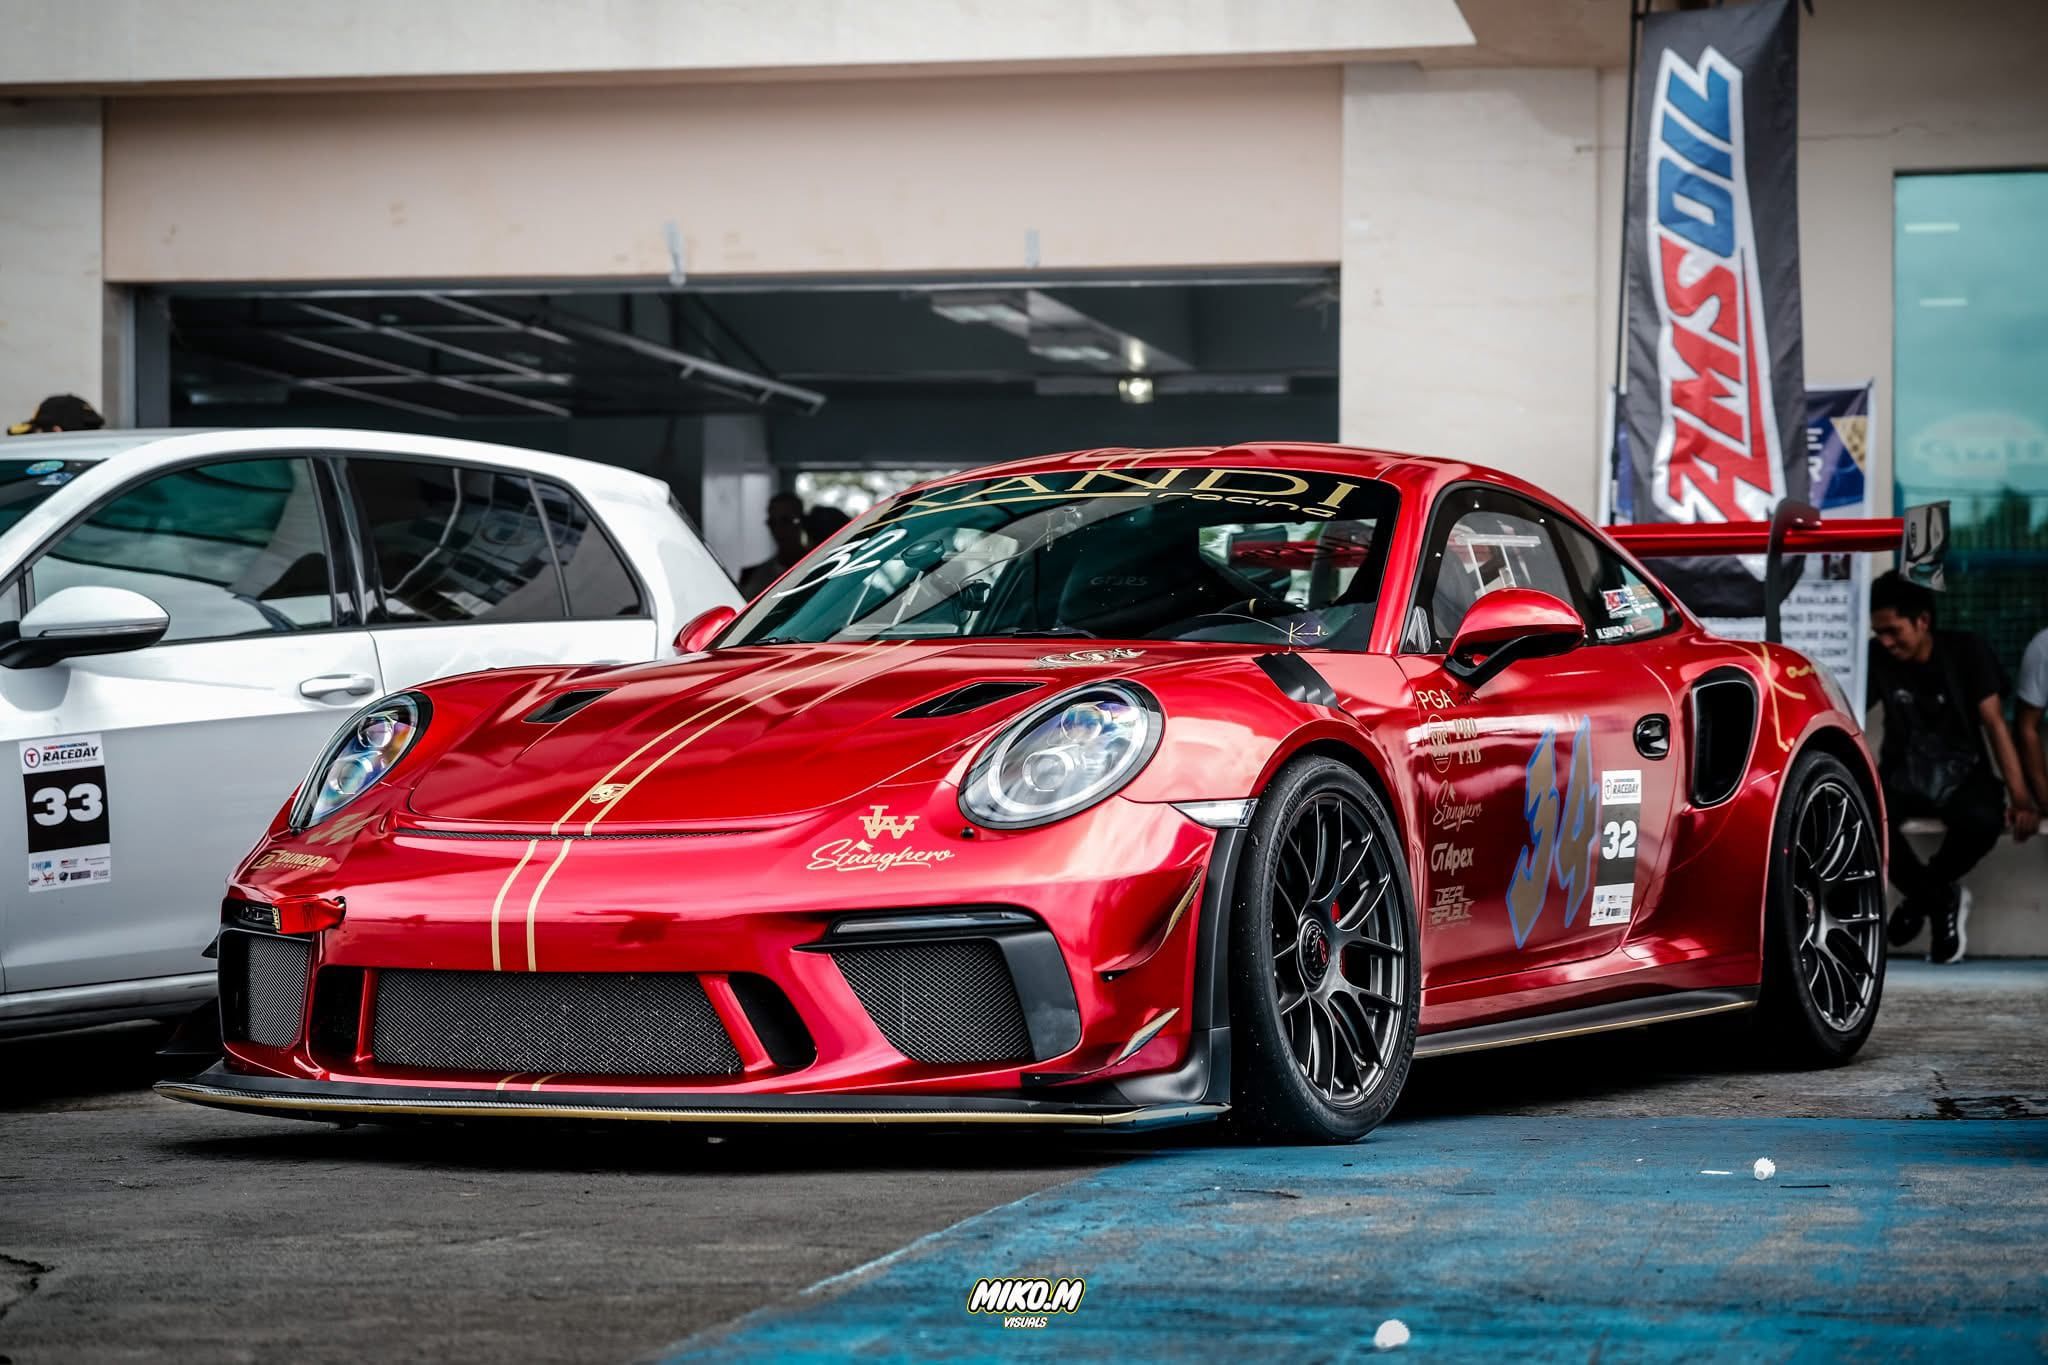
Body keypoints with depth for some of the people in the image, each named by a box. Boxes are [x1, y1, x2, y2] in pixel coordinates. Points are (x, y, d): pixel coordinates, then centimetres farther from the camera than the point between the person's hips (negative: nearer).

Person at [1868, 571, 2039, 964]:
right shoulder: (1878, 659, -5)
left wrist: (2019, 797, -19)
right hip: (1904, 776, 1)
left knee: (1983, 820, -38)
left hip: (1962, 774, -1)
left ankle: (1923, 893, -5)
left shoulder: (1966, 651, -7)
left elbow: (1995, 724, -10)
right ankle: (1940, 899, -7)